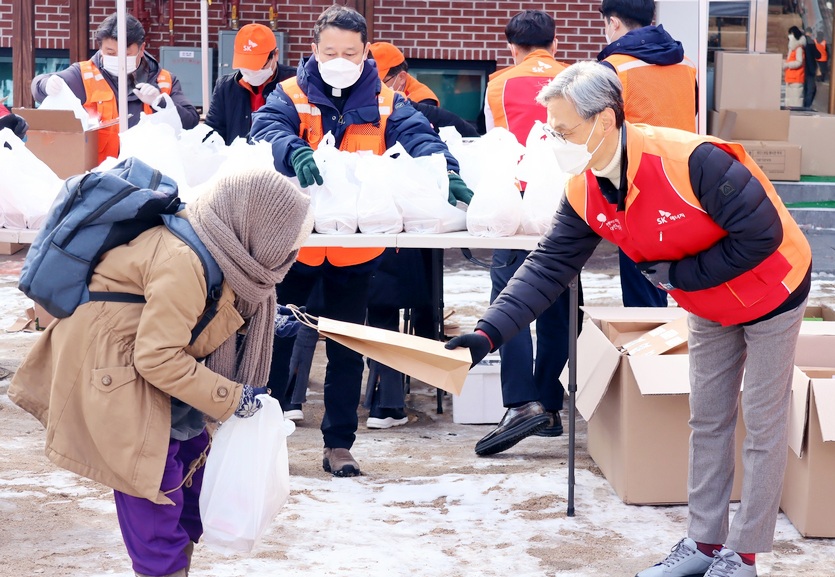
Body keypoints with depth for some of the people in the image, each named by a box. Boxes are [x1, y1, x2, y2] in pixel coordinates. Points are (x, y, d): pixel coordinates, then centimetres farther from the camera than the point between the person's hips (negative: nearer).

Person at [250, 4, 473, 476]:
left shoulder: (386, 104, 0)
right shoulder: (291, 96, -4)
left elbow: (419, 139, -15)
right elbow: (267, 130, -23)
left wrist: (447, 172, -37)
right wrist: (296, 154, -45)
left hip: (356, 248, 1)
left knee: (347, 350, 10)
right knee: (275, 337, 10)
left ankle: (339, 443, 22)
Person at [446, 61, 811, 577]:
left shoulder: (690, 161, -36)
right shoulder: (584, 193, -13)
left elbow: (762, 233, -31)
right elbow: (548, 269, -12)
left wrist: (679, 275, -24)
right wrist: (488, 334, -23)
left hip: (771, 292, -7)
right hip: (709, 307, 7)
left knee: (763, 427, 3)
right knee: (708, 422, 14)